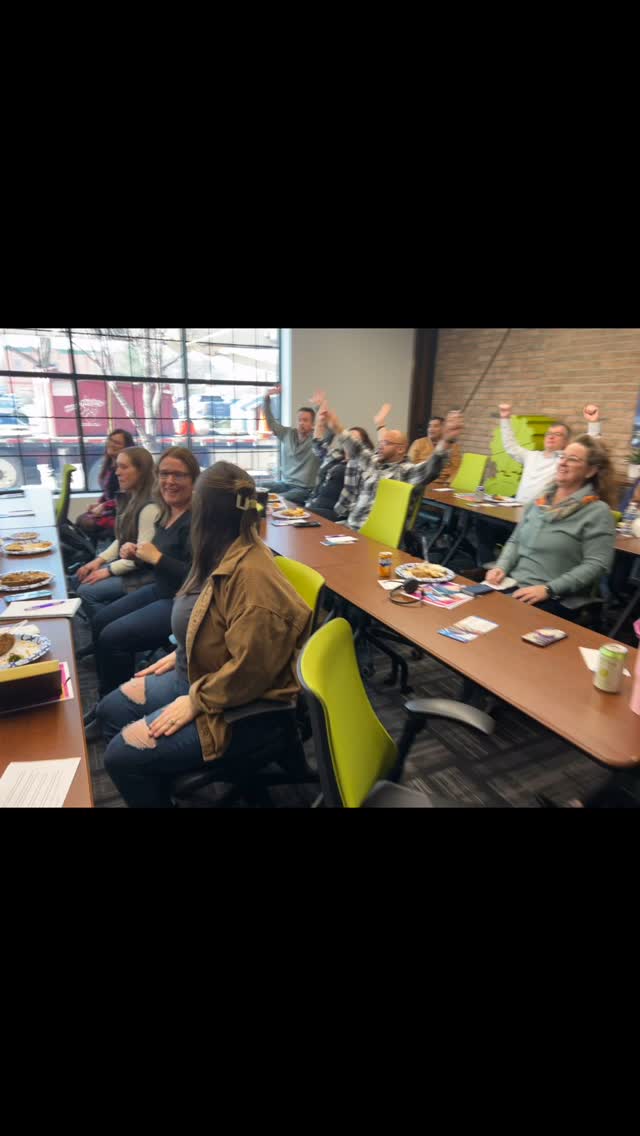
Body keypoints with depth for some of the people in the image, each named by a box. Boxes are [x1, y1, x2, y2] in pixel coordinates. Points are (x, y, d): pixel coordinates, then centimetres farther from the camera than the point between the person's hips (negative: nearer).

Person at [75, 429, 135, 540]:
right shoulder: (109, 465, 11)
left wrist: (104, 506, -16)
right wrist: (98, 504, 3)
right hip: (109, 509, 9)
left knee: (88, 523, -19)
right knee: (81, 520, -3)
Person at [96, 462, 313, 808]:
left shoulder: (251, 573, -30)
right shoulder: (226, 555, 0)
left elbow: (249, 668, -29)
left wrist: (195, 702, -20)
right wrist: (179, 655, 12)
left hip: (239, 704, -9)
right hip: (200, 674, 10)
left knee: (122, 755, -12)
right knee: (111, 710, 13)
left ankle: (156, 797, 17)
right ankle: (156, 790, 30)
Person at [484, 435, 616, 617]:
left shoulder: (597, 511, -5)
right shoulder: (540, 500, 13)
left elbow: (596, 564, -12)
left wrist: (548, 589, -20)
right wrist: (502, 567, -3)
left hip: (555, 599, -5)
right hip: (512, 584, 5)